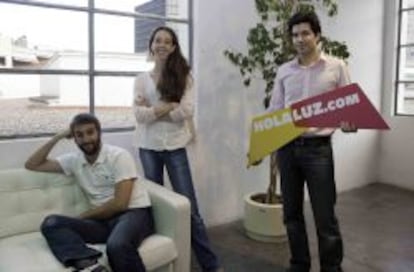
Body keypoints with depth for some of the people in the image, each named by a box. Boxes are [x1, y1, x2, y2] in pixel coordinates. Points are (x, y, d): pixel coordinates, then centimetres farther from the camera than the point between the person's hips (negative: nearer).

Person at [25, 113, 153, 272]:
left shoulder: (119, 156, -7)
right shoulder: (74, 160, 11)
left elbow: (120, 204, -13)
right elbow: (32, 165, 14)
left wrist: (83, 216, -2)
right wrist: (57, 137, 6)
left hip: (134, 213, -6)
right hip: (104, 219, 6)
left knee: (116, 245, -41)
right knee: (51, 224, -18)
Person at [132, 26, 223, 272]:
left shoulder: (183, 76, 2)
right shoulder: (142, 79, 6)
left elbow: (187, 111, -11)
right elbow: (139, 115, -6)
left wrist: (154, 110, -9)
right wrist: (170, 106, -11)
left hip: (175, 147, -2)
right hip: (149, 147, 2)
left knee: (189, 207, 1)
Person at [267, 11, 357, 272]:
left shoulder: (336, 67, 1)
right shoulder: (284, 71, 9)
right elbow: (273, 111, 10)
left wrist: (350, 123, -21)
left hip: (318, 147, -3)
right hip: (287, 147, 4)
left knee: (325, 215, 3)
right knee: (292, 213, 12)